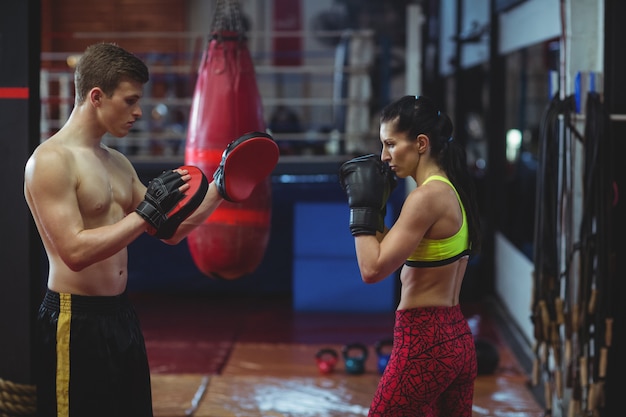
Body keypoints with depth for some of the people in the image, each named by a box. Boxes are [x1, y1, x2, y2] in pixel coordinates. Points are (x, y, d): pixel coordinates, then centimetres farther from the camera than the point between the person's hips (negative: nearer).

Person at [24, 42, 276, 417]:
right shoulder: (51, 161, -15)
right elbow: (75, 252, -24)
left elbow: (170, 232, 18)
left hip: (121, 315, 9)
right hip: (75, 322, -9)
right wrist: (146, 213, -24)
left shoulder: (118, 163, 13)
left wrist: (219, 187, 8)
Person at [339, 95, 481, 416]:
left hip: (424, 341, -9)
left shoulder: (426, 197, -17)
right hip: (457, 338, 9)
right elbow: (403, 263, 17)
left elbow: (373, 269, -19)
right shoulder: (452, 191, 11)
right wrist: (375, 205, 10)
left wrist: (363, 206, -10)